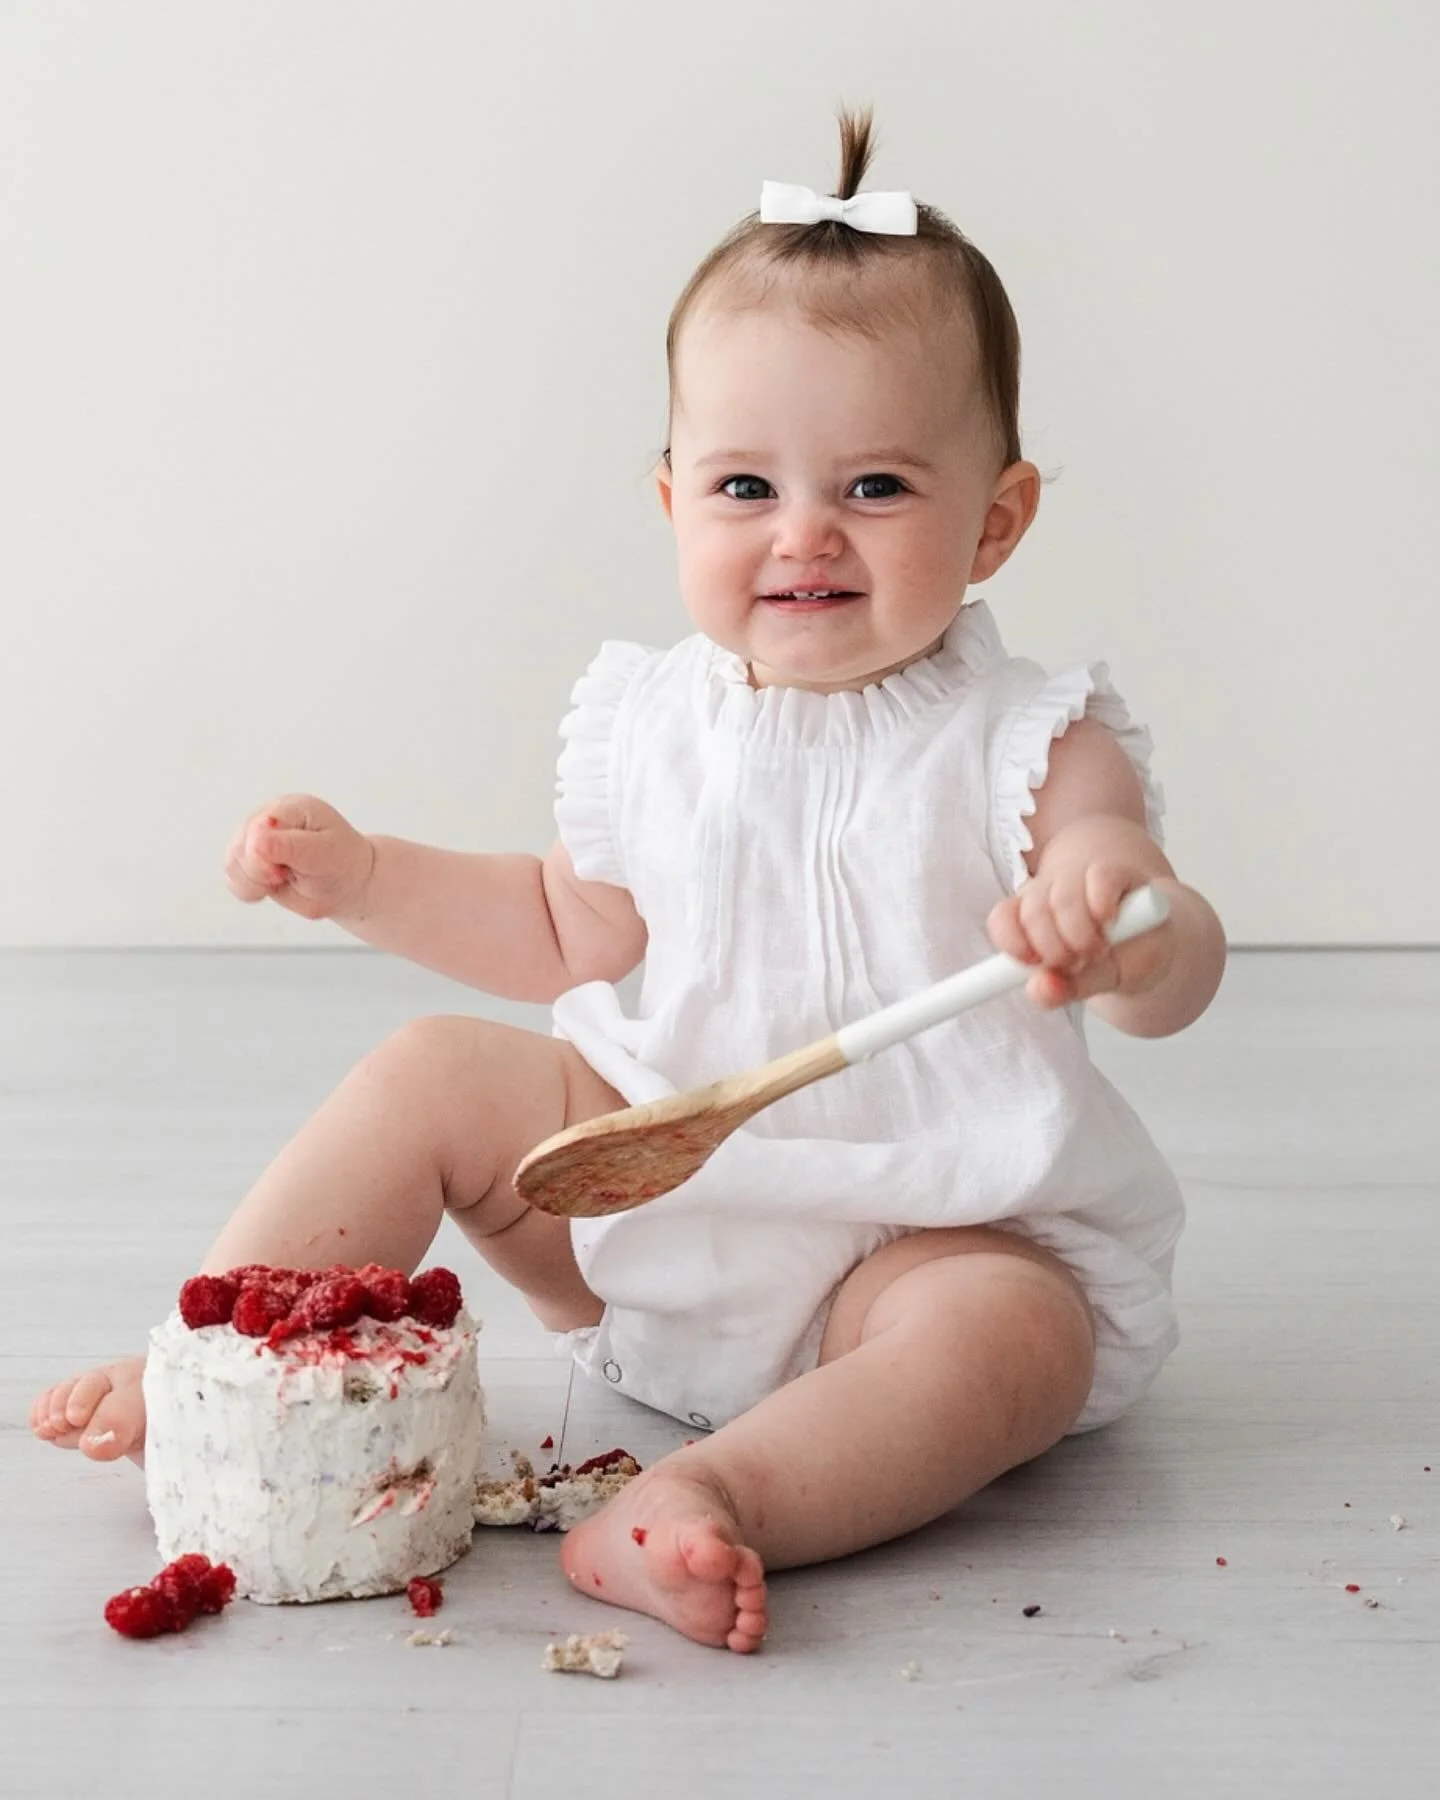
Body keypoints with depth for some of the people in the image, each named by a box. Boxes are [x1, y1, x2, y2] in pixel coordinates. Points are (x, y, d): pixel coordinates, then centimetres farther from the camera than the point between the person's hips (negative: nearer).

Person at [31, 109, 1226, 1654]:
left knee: (1020, 1337, -33)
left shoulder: (1025, 746, -12)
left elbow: (1178, 986, -20)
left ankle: (722, 1498, -49)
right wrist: (362, 878, 4)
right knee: (433, 1073, -6)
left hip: (929, 1230, -4)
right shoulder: (654, 727, 1)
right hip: (653, 1184, 4)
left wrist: (1118, 928, -44)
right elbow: (568, 935, 16)